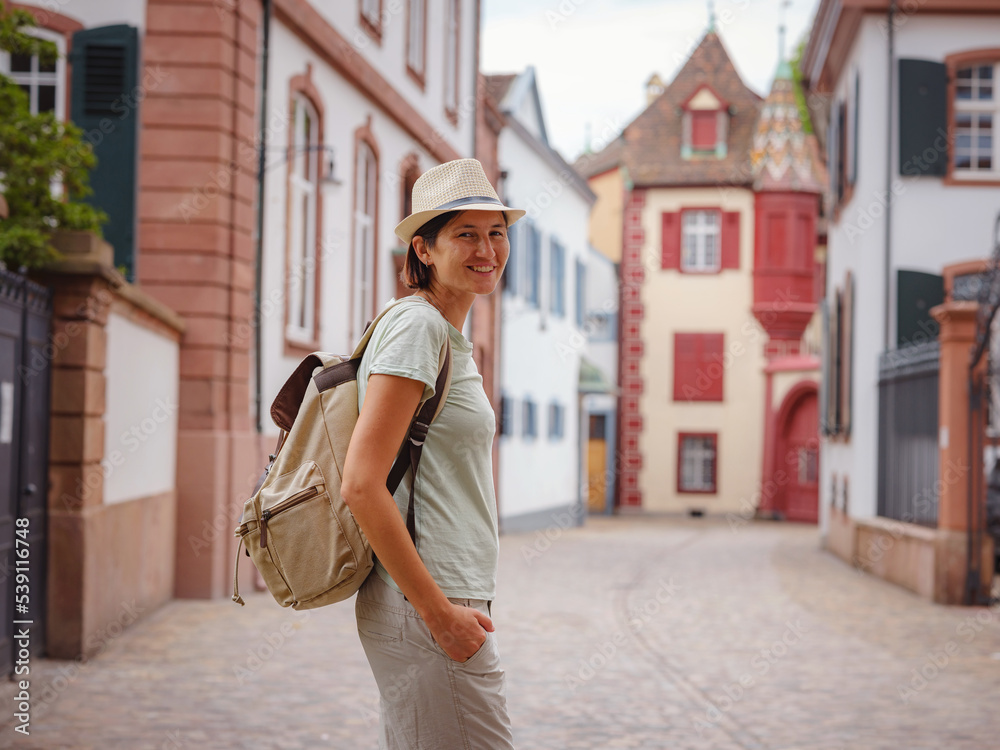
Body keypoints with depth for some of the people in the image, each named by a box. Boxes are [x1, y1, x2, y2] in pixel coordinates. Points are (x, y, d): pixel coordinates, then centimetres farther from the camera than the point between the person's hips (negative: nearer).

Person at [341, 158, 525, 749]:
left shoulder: (453, 340, 16)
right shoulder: (417, 327, -12)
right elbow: (362, 485, -20)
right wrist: (440, 612, -19)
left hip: (446, 600, 9)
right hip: (424, 609, -9)